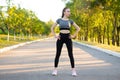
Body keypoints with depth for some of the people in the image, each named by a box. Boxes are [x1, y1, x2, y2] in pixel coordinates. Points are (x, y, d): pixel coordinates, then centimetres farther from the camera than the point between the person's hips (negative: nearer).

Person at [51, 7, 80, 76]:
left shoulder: (70, 21, 6)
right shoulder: (59, 20, 4)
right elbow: (52, 28, 11)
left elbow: (78, 28, 12)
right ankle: (55, 70, 9)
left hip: (68, 37, 1)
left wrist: (74, 35, 3)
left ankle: (73, 70, 3)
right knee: (58, 54, 1)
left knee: (70, 54, -1)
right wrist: (55, 35, 1)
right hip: (61, 37, 0)